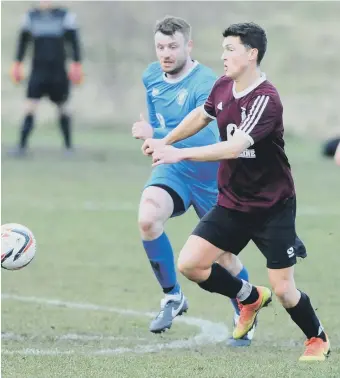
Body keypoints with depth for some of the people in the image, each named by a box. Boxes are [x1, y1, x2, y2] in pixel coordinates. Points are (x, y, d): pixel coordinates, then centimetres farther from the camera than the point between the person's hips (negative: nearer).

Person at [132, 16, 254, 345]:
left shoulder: (206, 84, -23)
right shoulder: (151, 77, -1)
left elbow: (204, 137, -36)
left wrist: (156, 136, -43)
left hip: (210, 174, -4)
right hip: (172, 170, 4)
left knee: (225, 255, 6)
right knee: (147, 219, -28)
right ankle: (172, 297, -10)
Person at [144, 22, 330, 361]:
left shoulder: (266, 99, -25)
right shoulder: (223, 87, -2)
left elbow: (235, 146, -37)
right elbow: (201, 116, 21)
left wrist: (180, 154, -43)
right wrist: (165, 141, 19)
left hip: (273, 207, -6)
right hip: (232, 203, 6)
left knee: (283, 291, -4)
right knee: (190, 264, -7)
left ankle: (317, 338, 27)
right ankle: (251, 298, 19)